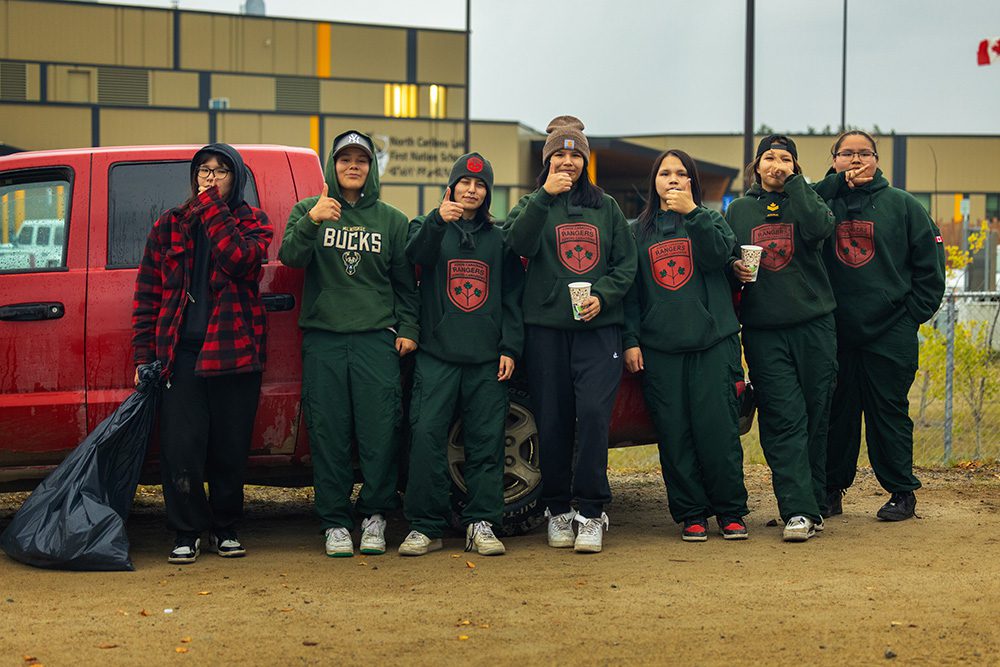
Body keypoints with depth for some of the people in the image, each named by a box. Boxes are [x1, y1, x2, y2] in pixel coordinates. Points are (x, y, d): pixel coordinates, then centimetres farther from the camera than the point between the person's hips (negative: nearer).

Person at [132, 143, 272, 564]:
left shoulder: (252, 222, 8)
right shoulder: (169, 225, 11)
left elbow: (242, 260, -15)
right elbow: (146, 294, 9)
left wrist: (213, 207, -12)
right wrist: (143, 356, 2)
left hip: (233, 352, 0)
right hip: (181, 351, 1)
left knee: (230, 449, 5)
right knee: (181, 449, -5)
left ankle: (225, 529, 20)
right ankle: (187, 533, 8)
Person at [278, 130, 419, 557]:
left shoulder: (391, 220, 14)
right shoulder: (308, 210, 11)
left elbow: (405, 282, 16)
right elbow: (290, 257, -6)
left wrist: (409, 329, 5)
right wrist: (311, 222, -22)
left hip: (376, 338, 0)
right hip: (322, 338, 0)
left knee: (380, 431, -6)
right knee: (328, 433, -1)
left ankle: (374, 516, 8)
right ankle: (335, 523, 7)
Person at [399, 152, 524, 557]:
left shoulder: (498, 238, 15)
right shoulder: (429, 227, 11)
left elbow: (512, 297, 13)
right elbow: (417, 255, -12)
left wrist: (510, 347, 3)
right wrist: (437, 222, -30)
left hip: (487, 357, 2)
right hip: (437, 354, -1)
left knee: (486, 440, 0)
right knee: (426, 435, -9)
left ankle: (481, 524, 7)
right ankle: (425, 526, -2)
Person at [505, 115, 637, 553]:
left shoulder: (605, 207, 15)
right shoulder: (533, 205, 10)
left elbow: (627, 262, 11)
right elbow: (518, 245, -10)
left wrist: (603, 295, -6)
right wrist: (544, 196, -16)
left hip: (599, 327, 0)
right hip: (546, 327, 0)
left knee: (593, 414, -13)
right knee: (552, 422, 1)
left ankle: (591, 513, -6)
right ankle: (558, 510, 15)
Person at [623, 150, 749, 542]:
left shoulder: (710, 221, 12)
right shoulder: (638, 230, 14)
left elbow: (718, 255, -9)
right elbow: (630, 288, 11)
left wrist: (692, 212, -15)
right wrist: (630, 340, 2)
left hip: (713, 341, -1)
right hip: (659, 348, 1)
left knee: (718, 428, -5)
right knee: (675, 434, 0)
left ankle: (730, 511, 7)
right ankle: (691, 514, 9)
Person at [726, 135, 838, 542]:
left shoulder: (805, 199, 8)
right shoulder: (739, 210, 13)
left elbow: (820, 227, -14)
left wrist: (794, 184, -9)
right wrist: (734, 268, -5)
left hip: (814, 324, 0)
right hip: (764, 330, 0)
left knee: (816, 416, 3)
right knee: (784, 419, -8)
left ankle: (813, 501, 15)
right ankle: (797, 511, -11)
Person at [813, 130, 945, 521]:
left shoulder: (902, 205, 3)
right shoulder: (823, 200, 6)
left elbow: (930, 263, 4)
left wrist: (914, 314, -2)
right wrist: (837, 183, -13)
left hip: (890, 332, -1)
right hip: (835, 333, 2)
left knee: (889, 412, 2)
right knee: (836, 412, 8)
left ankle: (902, 492, 13)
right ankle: (832, 491, 17)